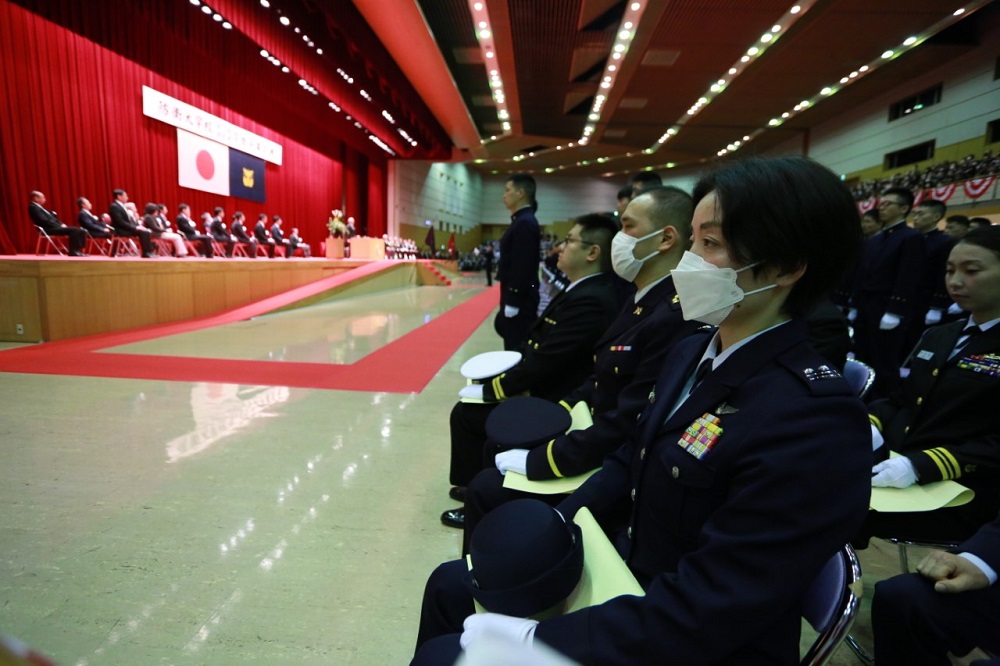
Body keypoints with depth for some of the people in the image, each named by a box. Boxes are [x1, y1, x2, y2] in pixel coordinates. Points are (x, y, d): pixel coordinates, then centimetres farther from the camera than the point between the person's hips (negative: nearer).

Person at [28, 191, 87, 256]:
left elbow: (53, 218, 22)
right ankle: (73, 251, -27)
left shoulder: (39, 207, 24)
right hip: (49, 229, -10)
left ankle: (79, 250, -13)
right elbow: (44, 220, -17)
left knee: (81, 231, -4)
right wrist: (59, 226, -15)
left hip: (54, 227, 10)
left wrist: (61, 224, 4)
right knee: (73, 230, -28)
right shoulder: (33, 207, -6)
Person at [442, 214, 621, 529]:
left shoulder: (589, 301, -26)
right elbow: (538, 341, 11)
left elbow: (543, 360, -27)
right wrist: (503, 369, 2)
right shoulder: (584, 290, 6)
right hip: (546, 390, 10)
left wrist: (492, 388, -15)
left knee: (465, 413, -1)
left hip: (552, 406, -10)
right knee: (472, 407, 16)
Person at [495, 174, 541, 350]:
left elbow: (522, 268, -22)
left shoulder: (525, 223, -17)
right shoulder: (522, 221, 15)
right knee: (515, 347, 18)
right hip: (516, 298, 10)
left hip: (519, 301, -10)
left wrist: (512, 304, -21)